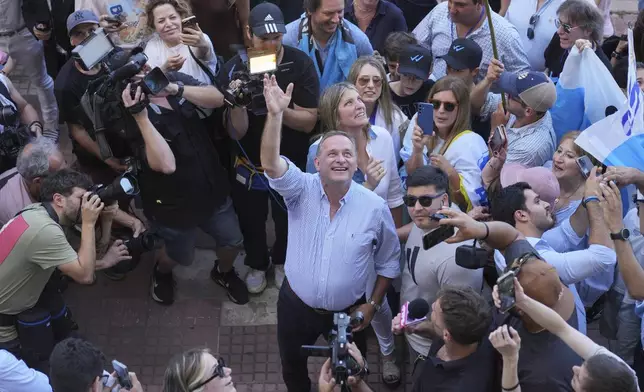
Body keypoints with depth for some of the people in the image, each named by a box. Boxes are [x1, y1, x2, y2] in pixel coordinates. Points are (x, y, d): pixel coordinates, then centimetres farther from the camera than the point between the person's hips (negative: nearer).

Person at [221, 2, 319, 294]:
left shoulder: (301, 64, -21)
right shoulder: (234, 69, -19)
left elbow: (309, 122, -22)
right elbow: (236, 132, -21)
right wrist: (237, 102, -41)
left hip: (291, 163, 0)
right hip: (249, 163, 0)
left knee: (288, 218, 21)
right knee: (251, 220, 20)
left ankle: (282, 261, 52)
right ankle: (257, 264, 50)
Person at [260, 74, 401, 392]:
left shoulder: (375, 207, -15)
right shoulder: (302, 190, -17)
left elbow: (388, 262, -2)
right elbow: (270, 164, -37)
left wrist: (372, 305, -6)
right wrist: (275, 115, -50)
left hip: (348, 311, 0)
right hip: (296, 305, 1)